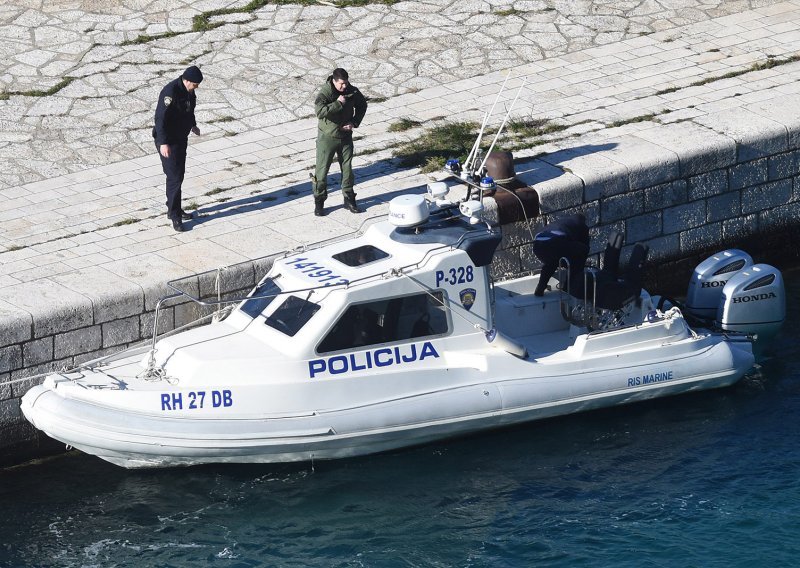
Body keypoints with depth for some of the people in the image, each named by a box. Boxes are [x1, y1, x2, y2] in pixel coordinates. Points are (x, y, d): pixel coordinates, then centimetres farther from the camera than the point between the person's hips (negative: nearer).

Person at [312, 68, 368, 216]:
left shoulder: (352, 91, -6)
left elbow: (362, 105, 13)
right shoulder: (324, 93, -20)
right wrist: (338, 103, -32)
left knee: (347, 168, 10)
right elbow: (320, 111, -38)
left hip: (345, 136, 4)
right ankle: (319, 202, 11)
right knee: (322, 169, 0)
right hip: (327, 137, -4)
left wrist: (354, 122, -1)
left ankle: (349, 200, 23)